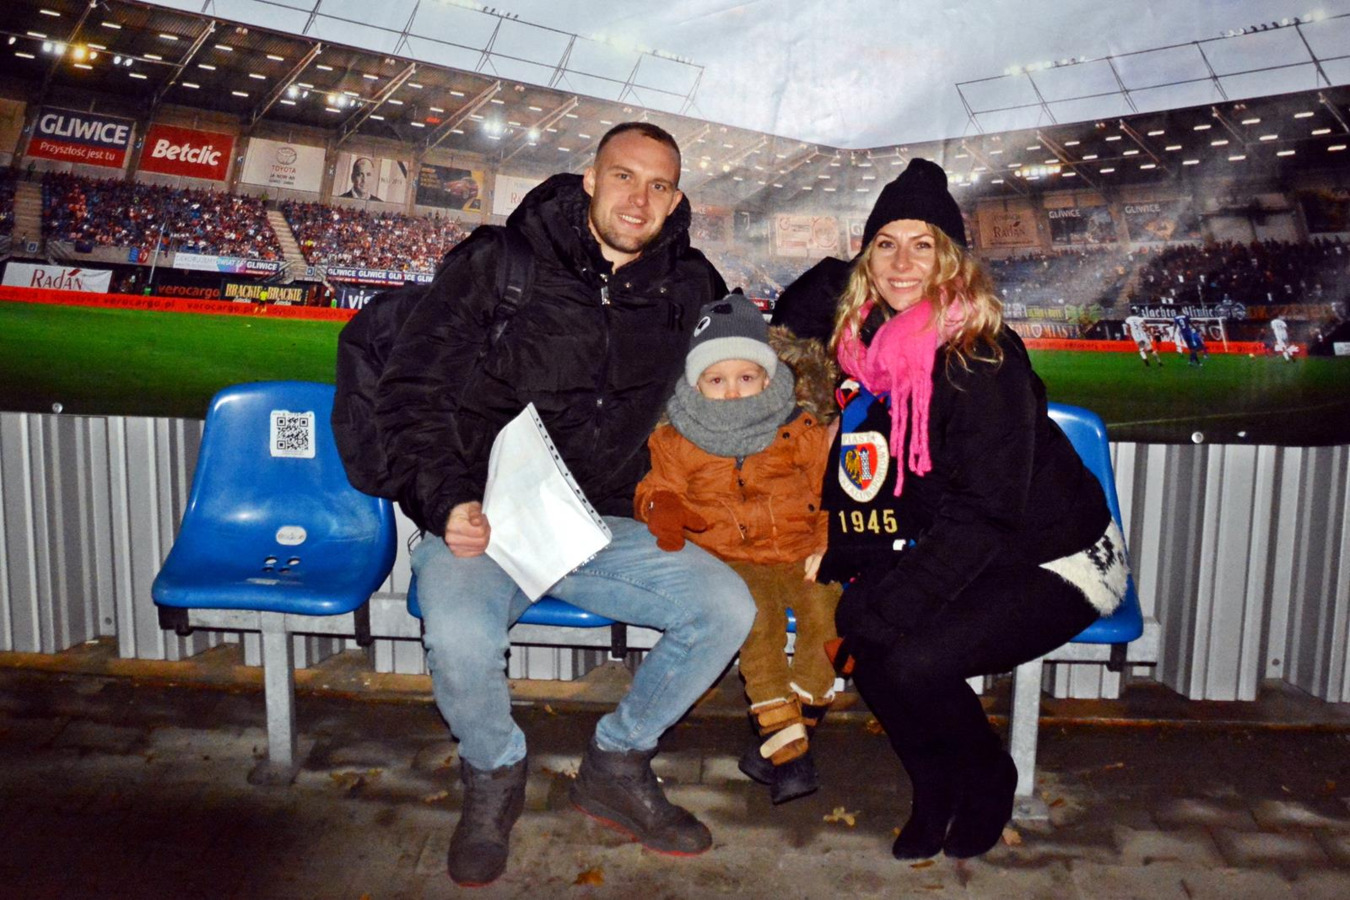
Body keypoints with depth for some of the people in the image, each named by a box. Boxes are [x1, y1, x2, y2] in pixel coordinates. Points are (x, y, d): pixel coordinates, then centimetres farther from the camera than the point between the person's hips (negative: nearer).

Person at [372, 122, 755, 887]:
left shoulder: (688, 290, 7)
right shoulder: (498, 265, -4)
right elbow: (413, 392, -4)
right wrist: (447, 503, -17)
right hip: (482, 520, -3)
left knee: (728, 609, -16)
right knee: (460, 637, -33)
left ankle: (618, 766, 10)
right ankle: (495, 776, 5)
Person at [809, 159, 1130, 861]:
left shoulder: (981, 358, -22)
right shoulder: (870, 347, 0)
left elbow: (982, 514, -25)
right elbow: (855, 481, 6)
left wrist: (882, 607, -26)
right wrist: (850, 582, -9)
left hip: (1053, 560, -6)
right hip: (952, 554, 7)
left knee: (914, 661, -24)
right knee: (863, 635, -16)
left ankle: (987, 783, 9)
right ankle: (936, 790, 9)